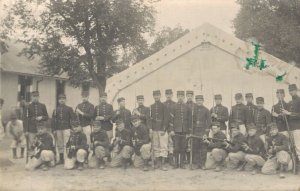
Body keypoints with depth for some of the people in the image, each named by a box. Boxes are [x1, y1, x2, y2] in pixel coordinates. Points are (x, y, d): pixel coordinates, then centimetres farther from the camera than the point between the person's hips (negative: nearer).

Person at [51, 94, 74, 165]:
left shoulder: (69, 109, 7)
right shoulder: (56, 110, 15)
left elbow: (73, 118, 3)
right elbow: (53, 120, 12)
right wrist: (54, 130, 4)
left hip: (66, 129, -3)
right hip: (58, 129, 3)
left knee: (66, 145, -9)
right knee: (59, 145, 6)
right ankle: (61, 159, 13)